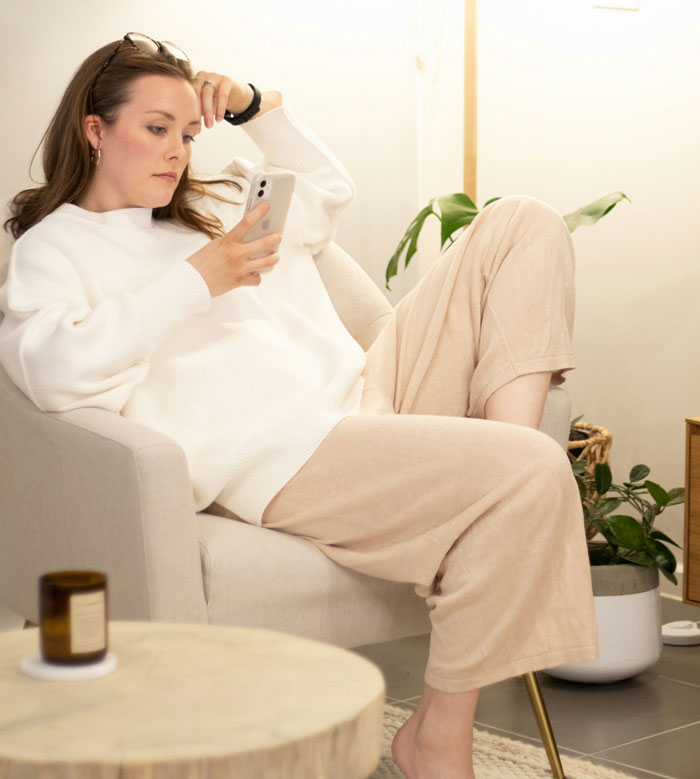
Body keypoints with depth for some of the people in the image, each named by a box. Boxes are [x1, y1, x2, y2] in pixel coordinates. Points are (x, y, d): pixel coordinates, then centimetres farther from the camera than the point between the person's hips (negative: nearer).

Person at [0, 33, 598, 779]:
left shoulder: (212, 205, 29)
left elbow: (327, 189, 41)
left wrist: (256, 109, 24)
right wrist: (196, 280, -17)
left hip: (370, 390, 9)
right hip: (280, 451, -9)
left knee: (523, 222, 6)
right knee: (532, 474, -31)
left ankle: (507, 429, -14)